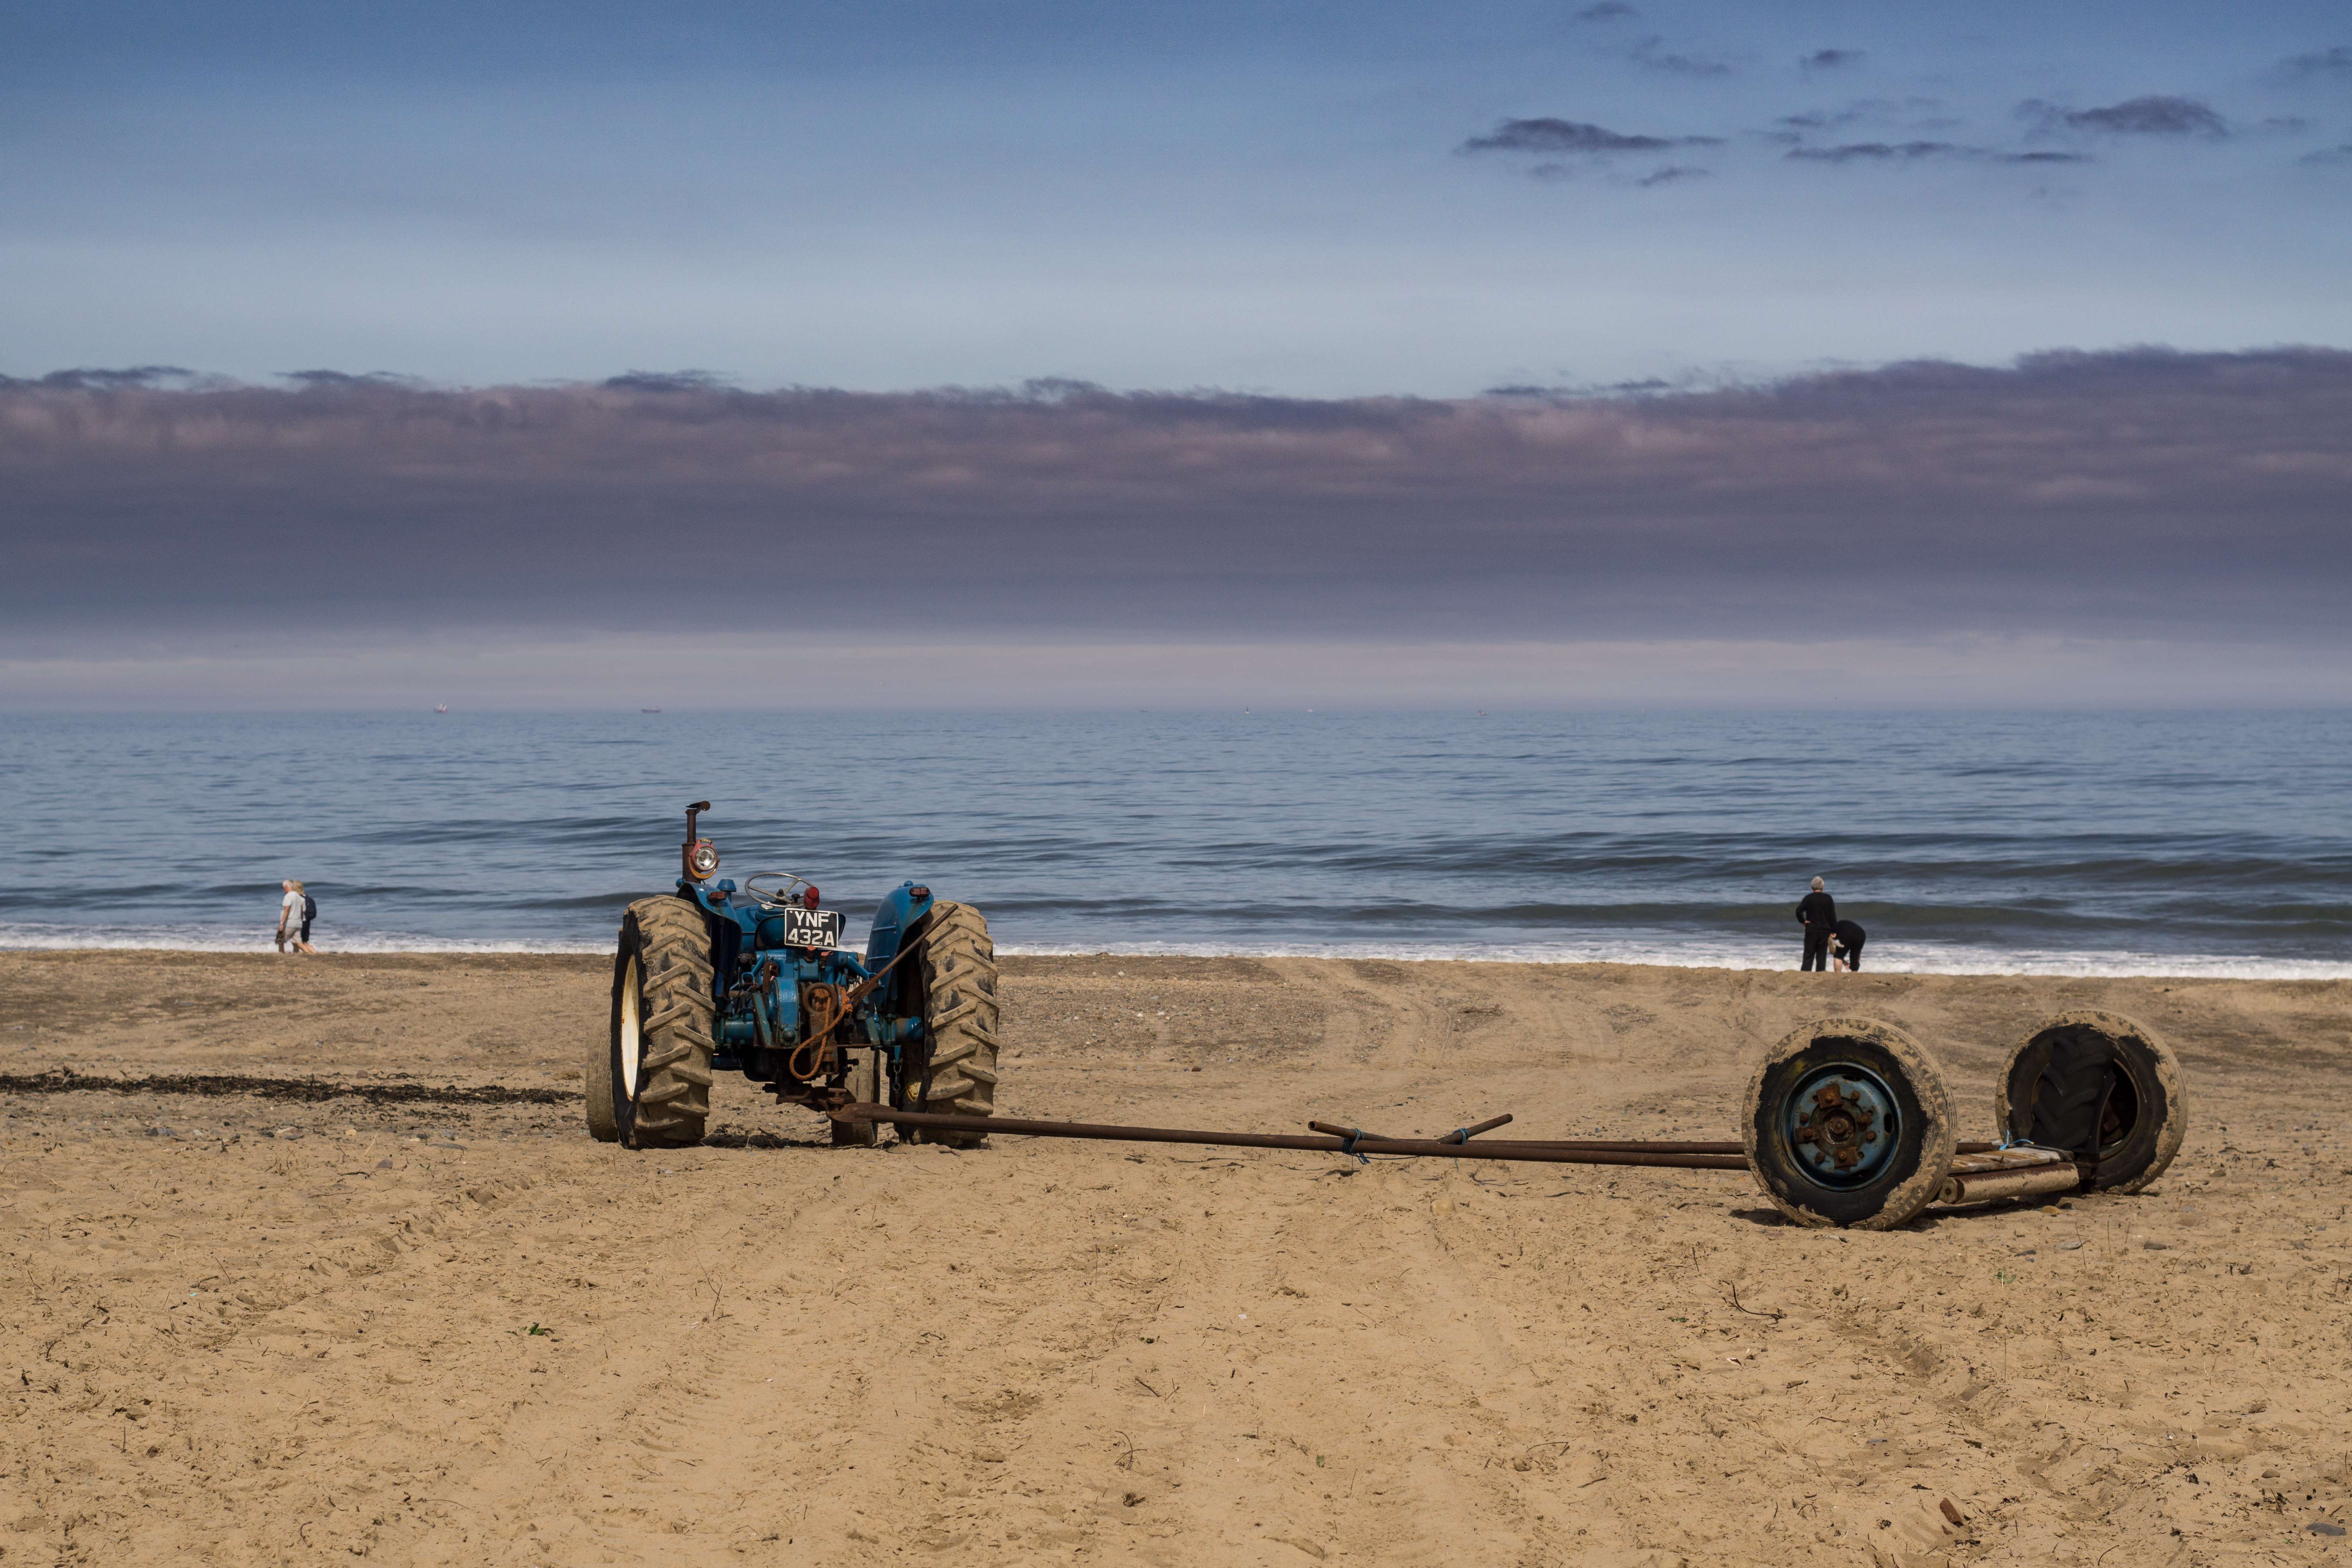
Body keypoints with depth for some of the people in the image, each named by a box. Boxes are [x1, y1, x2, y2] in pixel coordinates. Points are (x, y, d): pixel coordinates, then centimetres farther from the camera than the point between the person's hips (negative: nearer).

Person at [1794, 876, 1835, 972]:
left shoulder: (1809, 898, -4)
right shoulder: (1828, 899, 0)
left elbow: (1799, 911, -17)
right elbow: (1833, 916, 0)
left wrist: (1803, 921, -1)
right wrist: (1834, 930, 4)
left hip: (1812, 931, -1)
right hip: (1825, 931, 1)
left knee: (1809, 955, 1)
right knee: (1822, 955, 7)